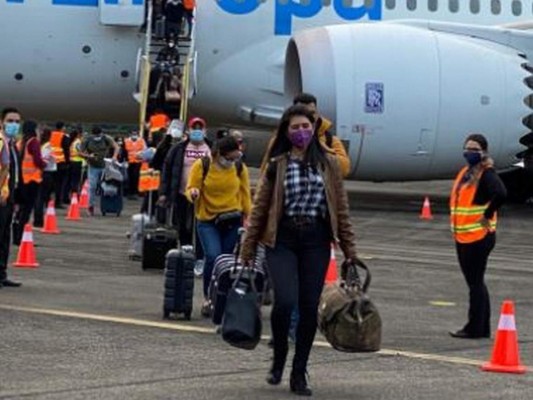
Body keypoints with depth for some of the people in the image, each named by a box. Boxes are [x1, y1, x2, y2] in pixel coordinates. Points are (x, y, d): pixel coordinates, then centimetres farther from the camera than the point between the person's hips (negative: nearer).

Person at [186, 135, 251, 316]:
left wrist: (248, 217, 5)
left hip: (232, 221, 2)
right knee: (213, 256, -19)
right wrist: (193, 193, -27)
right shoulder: (201, 166, -6)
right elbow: (190, 189, -3)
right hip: (207, 221, -2)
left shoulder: (239, 167, 1)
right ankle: (208, 298, -5)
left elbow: (245, 193, 8)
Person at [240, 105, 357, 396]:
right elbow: (259, 209, 5)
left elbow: (341, 209, 10)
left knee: (309, 307, 1)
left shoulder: (329, 164, 8)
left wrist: (349, 250, 7)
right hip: (282, 240, -2)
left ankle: (299, 374, 13)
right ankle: (279, 358, 10)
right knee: (285, 301, -17)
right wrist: (247, 252, 4)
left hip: (316, 241, 2)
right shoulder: (277, 165, 4)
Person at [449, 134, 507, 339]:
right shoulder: (465, 172, 13)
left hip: (479, 236, -9)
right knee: (474, 282, 14)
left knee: (475, 282, -5)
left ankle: (475, 328, 1)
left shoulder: (486, 174, -14)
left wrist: (488, 215, -21)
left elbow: (500, 194, -31)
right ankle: (483, 328, 21)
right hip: (463, 236, 9)